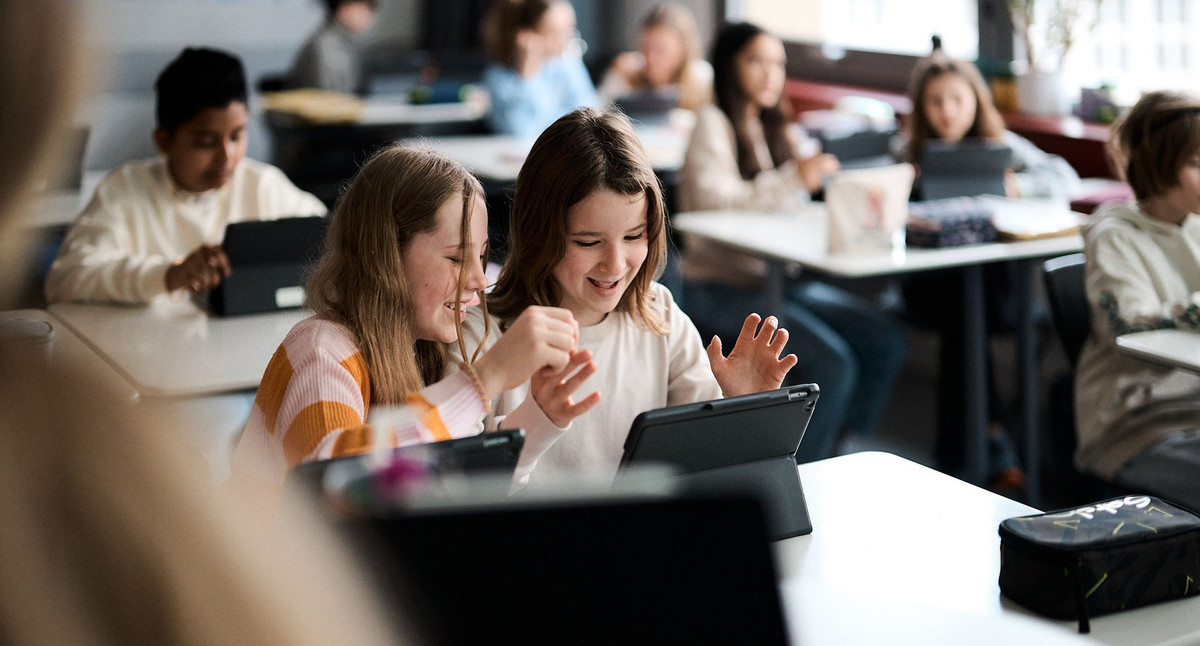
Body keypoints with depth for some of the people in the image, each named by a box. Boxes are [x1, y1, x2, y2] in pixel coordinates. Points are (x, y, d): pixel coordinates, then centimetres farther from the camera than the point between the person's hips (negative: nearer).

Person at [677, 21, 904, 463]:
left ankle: (837, 456, 0)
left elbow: (792, 209, 17)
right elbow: (714, 206, -20)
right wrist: (793, 181, -30)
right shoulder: (713, 125, -5)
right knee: (833, 365, -25)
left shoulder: (771, 127, 19)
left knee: (886, 343, -10)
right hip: (722, 288, -8)